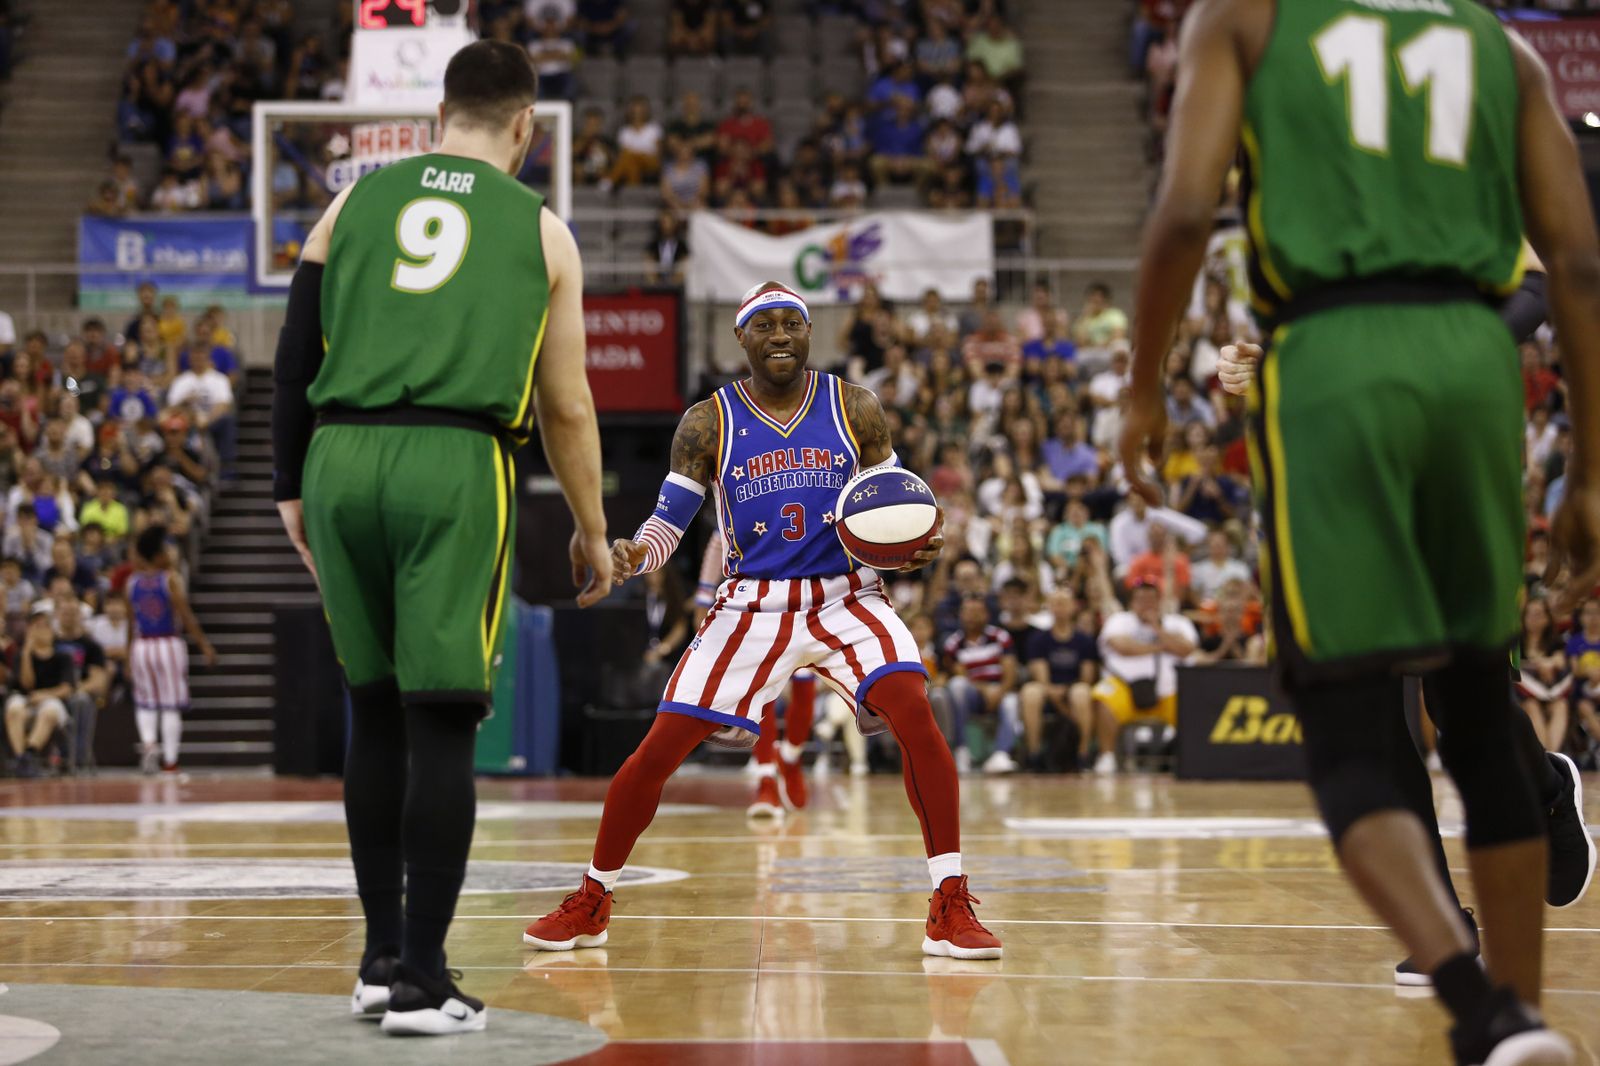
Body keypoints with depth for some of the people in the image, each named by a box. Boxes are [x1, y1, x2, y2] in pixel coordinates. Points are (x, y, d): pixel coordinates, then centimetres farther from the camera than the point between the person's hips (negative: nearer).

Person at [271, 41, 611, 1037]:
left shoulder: (356, 201, 16)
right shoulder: (541, 229, 12)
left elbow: (295, 357, 12)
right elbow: (566, 406, 12)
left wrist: (292, 490, 19)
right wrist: (592, 533, 22)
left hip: (341, 458, 3)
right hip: (456, 466, -3)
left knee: (376, 710, 15)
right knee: (443, 722, -1)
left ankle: (382, 957, 20)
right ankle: (420, 980, -3)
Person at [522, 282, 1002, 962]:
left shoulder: (856, 410, 0)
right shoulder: (708, 424, -2)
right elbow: (668, 523, 0)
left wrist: (919, 547, -17)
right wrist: (632, 556, -23)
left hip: (847, 600, 0)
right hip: (752, 606, 0)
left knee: (917, 716, -24)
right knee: (660, 747, -5)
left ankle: (950, 909, -17)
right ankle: (590, 903, 18)